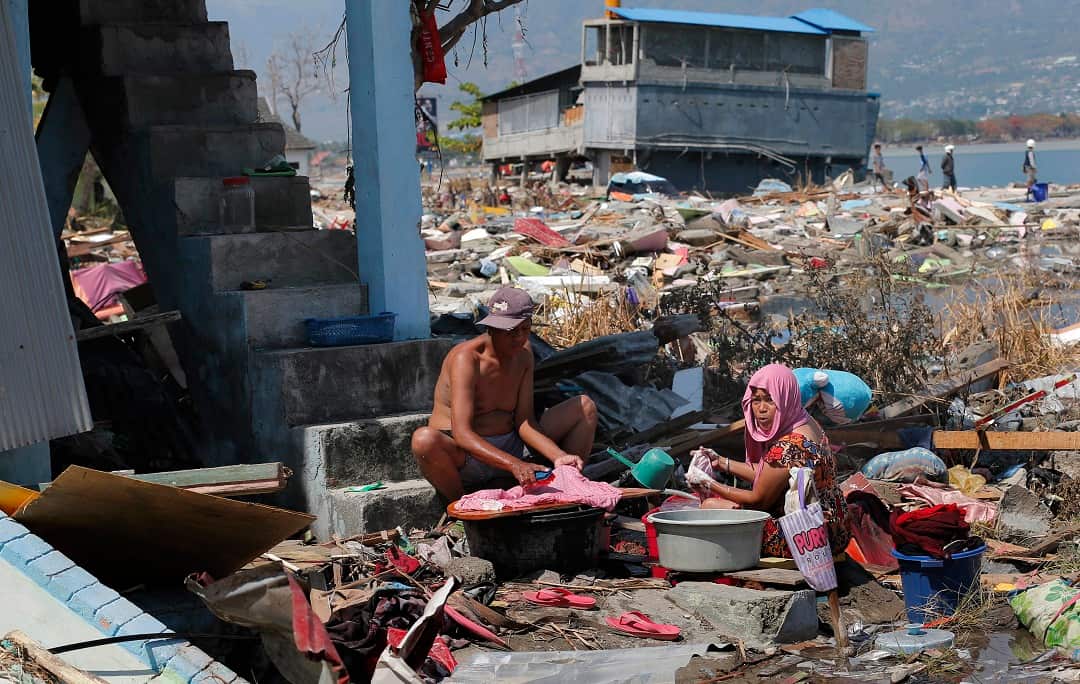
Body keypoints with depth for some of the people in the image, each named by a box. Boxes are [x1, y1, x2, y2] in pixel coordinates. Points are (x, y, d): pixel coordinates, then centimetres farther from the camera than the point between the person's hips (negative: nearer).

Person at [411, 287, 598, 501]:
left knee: (585, 407, 0)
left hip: (511, 448, 6)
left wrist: (558, 456, -19)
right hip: (465, 456, -6)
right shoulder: (467, 358, -19)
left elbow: (524, 421, -2)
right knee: (424, 439, -41)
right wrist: (514, 464, -42)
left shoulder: (523, 353, 3)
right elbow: (462, 434, -30)